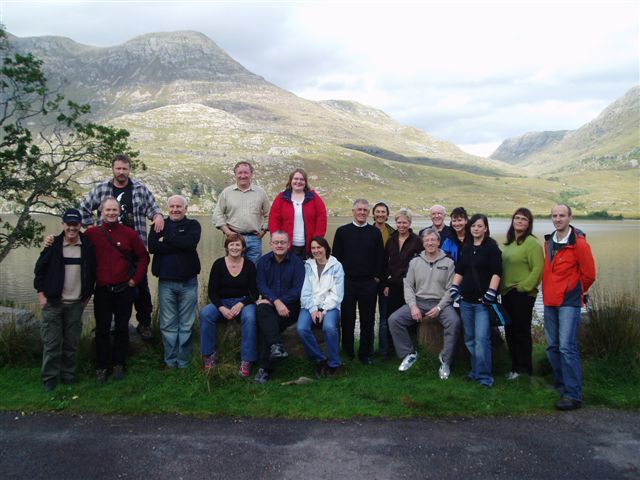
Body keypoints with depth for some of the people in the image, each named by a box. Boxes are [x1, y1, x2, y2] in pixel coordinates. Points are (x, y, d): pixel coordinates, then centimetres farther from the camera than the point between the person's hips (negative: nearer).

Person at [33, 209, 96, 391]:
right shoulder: (54, 244, -4)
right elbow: (40, 269, 0)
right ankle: (50, 379, 11)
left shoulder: (87, 246, 0)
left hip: (76, 304, 2)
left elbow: (92, 272, 9)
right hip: (52, 302, -2)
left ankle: (68, 375, 21)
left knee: (71, 343, 9)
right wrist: (41, 293, -5)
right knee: (51, 343, 1)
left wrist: (88, 295, 8)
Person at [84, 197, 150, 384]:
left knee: (122, 329, 9)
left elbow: (143, 256, 4)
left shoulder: (129, 233, -1)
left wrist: (136, 278, -1)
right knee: (102, 330, 5)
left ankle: (119, 365, 21)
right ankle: (101, 367, 16)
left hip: (124, 290, 0)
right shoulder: (92, 233, -1)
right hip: (102, 290, 0)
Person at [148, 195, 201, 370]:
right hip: (165, 281, 2)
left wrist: (166, 240, -11)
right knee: (167, 324, 7)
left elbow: (190, 242, -17)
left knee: (186, 325, 4)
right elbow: (152, 247, -9)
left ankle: (183, 362, 15)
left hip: (188, 281, -1)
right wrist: (178, 245, -13)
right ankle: (170, 362, 18)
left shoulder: (193, 225, 5)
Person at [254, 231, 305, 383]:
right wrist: (276, 301, -20)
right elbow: (261, 286, -1)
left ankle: (265, 368, -19)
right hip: (269, 304, 3)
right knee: (261, 310, -32)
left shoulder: (297, 262, 0)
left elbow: (297, 290, -9)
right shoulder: (263, 261, 9)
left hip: (290, 306, -2)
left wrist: (270, 301, -14)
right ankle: (276, 345, -41)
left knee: (263, 325, -25)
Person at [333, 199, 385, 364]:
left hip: (369, 283, 1)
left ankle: (365, 354, 16)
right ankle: (347, 353, 18)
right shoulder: (342, 231, 3)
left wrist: (377, 276, -1)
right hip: (347, 281, 0)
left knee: (368, 320, 5)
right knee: (347, 318, 6)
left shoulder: (375, 232, 5)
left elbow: (380, 257, 6)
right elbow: (336, 256, 4)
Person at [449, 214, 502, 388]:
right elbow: (459, 271, 18)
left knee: (481, 339, -10)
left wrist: (490, 293, -18)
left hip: (482, 301, -6)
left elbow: (496, 272, -11)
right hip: (466, 300, 7)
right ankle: (476, 371, 25)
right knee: (469, 339, 12)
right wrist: (454, 287, 5)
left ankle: (484, 376, -1)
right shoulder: (466, 247, 14)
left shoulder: (491, 247, -4)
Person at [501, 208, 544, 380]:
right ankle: (515, 367, 25)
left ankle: (524, 369, 14)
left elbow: (538, 269, -18)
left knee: (521, 331, 1)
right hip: (507, 293, 8)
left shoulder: (531, 242, -11)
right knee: (510, 331, 13)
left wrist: (523, 287, -15)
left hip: (523, 294, -8)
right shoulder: (509, 242, 12)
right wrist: (502, 287, 9)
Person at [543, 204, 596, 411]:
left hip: (569, 302, -7)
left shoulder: (578, 243, -10)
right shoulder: (549, 241, 11)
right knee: (553, 346, 12)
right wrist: (549, 290, 15)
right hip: (550, 301, 7)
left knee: (567, 347, -11)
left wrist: (576, 292, 7)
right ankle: (561, 384, 26)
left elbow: (589, 274, -4)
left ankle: (573, 395, -7)